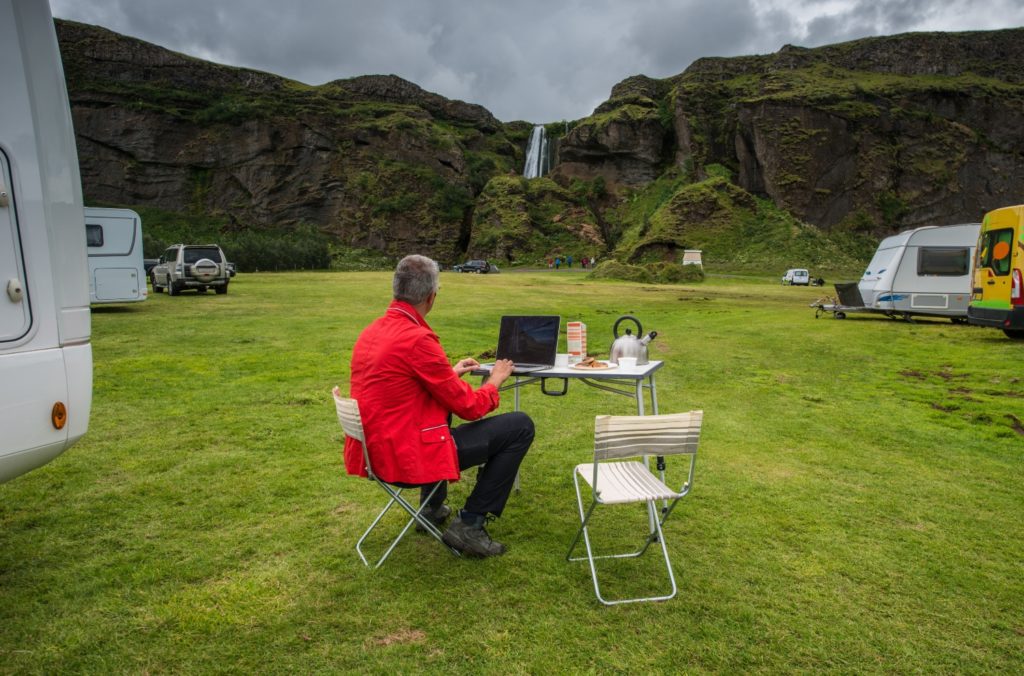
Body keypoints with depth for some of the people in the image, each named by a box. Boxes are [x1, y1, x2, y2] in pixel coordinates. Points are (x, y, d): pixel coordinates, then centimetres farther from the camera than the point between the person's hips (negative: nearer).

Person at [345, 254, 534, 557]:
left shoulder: (371, 331, 5)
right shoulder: (417, 338, -22)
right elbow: (469, 406, -13)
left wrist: (450, 373, 22)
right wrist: (495, 380, 6)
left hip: (372, 451, 9)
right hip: (408, 457, -9)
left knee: (444, 405, 37)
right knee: (520, 426, -3)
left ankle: (432, 508, 37)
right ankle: (469, 525, 3)